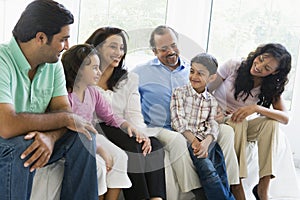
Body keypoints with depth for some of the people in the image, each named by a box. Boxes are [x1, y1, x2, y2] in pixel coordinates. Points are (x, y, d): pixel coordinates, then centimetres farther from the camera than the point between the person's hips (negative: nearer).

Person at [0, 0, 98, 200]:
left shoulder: (54, 64, -2)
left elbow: (63, 108, -5)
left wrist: (51, 136, -29)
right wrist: (67, 119, -25)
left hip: (36, 139, 6)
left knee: (83, 136, -11)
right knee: (19, 146, -34)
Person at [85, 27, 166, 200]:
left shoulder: (127, 79, 19)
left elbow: (133, 114, 8)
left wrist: (141, 133, -14)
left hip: (121, 131, 5)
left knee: (155, 146, -23)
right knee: (131, 146, -31)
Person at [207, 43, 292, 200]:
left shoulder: (271, 87, -4)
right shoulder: (233, 66, -11)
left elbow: (285, 118, -16)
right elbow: (206, 91, -7)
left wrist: (257, 108, -30)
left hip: (240, 125, 3)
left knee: (271, 123, -24)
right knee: (239, 123, -34)